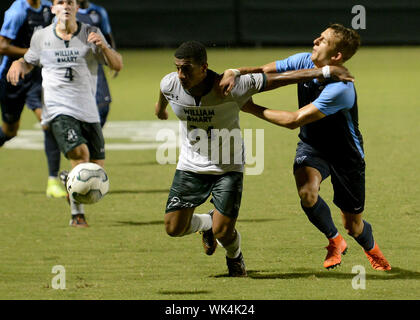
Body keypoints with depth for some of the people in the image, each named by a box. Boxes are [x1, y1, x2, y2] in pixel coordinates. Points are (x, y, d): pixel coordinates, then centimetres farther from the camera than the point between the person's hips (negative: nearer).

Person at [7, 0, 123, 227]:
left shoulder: (90, 34, 2)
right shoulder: (41, 37, 6)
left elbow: (117, 65, -1)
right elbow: (29, 62, 23)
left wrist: (103, 47, -20)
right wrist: (18, 64, -1)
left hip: (88, 111, 2)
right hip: (58, 111, -2)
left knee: (97, 168, 4)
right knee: (80, 153, -24)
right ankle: (77, 215, -14)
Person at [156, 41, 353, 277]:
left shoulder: (232, 88, -29)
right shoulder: (170, 84, -18)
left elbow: (281, 79, -23)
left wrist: (326, 72, -20)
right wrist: (161, 107, 34)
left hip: (228, 167, -3)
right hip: (191, 166, 3)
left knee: (223, 232, -13)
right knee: (174, 228, -3)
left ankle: (235, 257, 27)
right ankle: (207, 223, 35)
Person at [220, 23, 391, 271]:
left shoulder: (340, 89, -33)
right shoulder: (304, 62, -13)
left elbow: (294, 120, -32)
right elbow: (262, 71, -7)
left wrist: (253, 109, -26)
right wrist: (236, 74, -29)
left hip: (345, 153, -4)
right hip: (311, 146, 4)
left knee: (353, 226, 6)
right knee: (307, 191, -28)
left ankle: (372, 249, 45)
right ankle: (334, 241, 2)